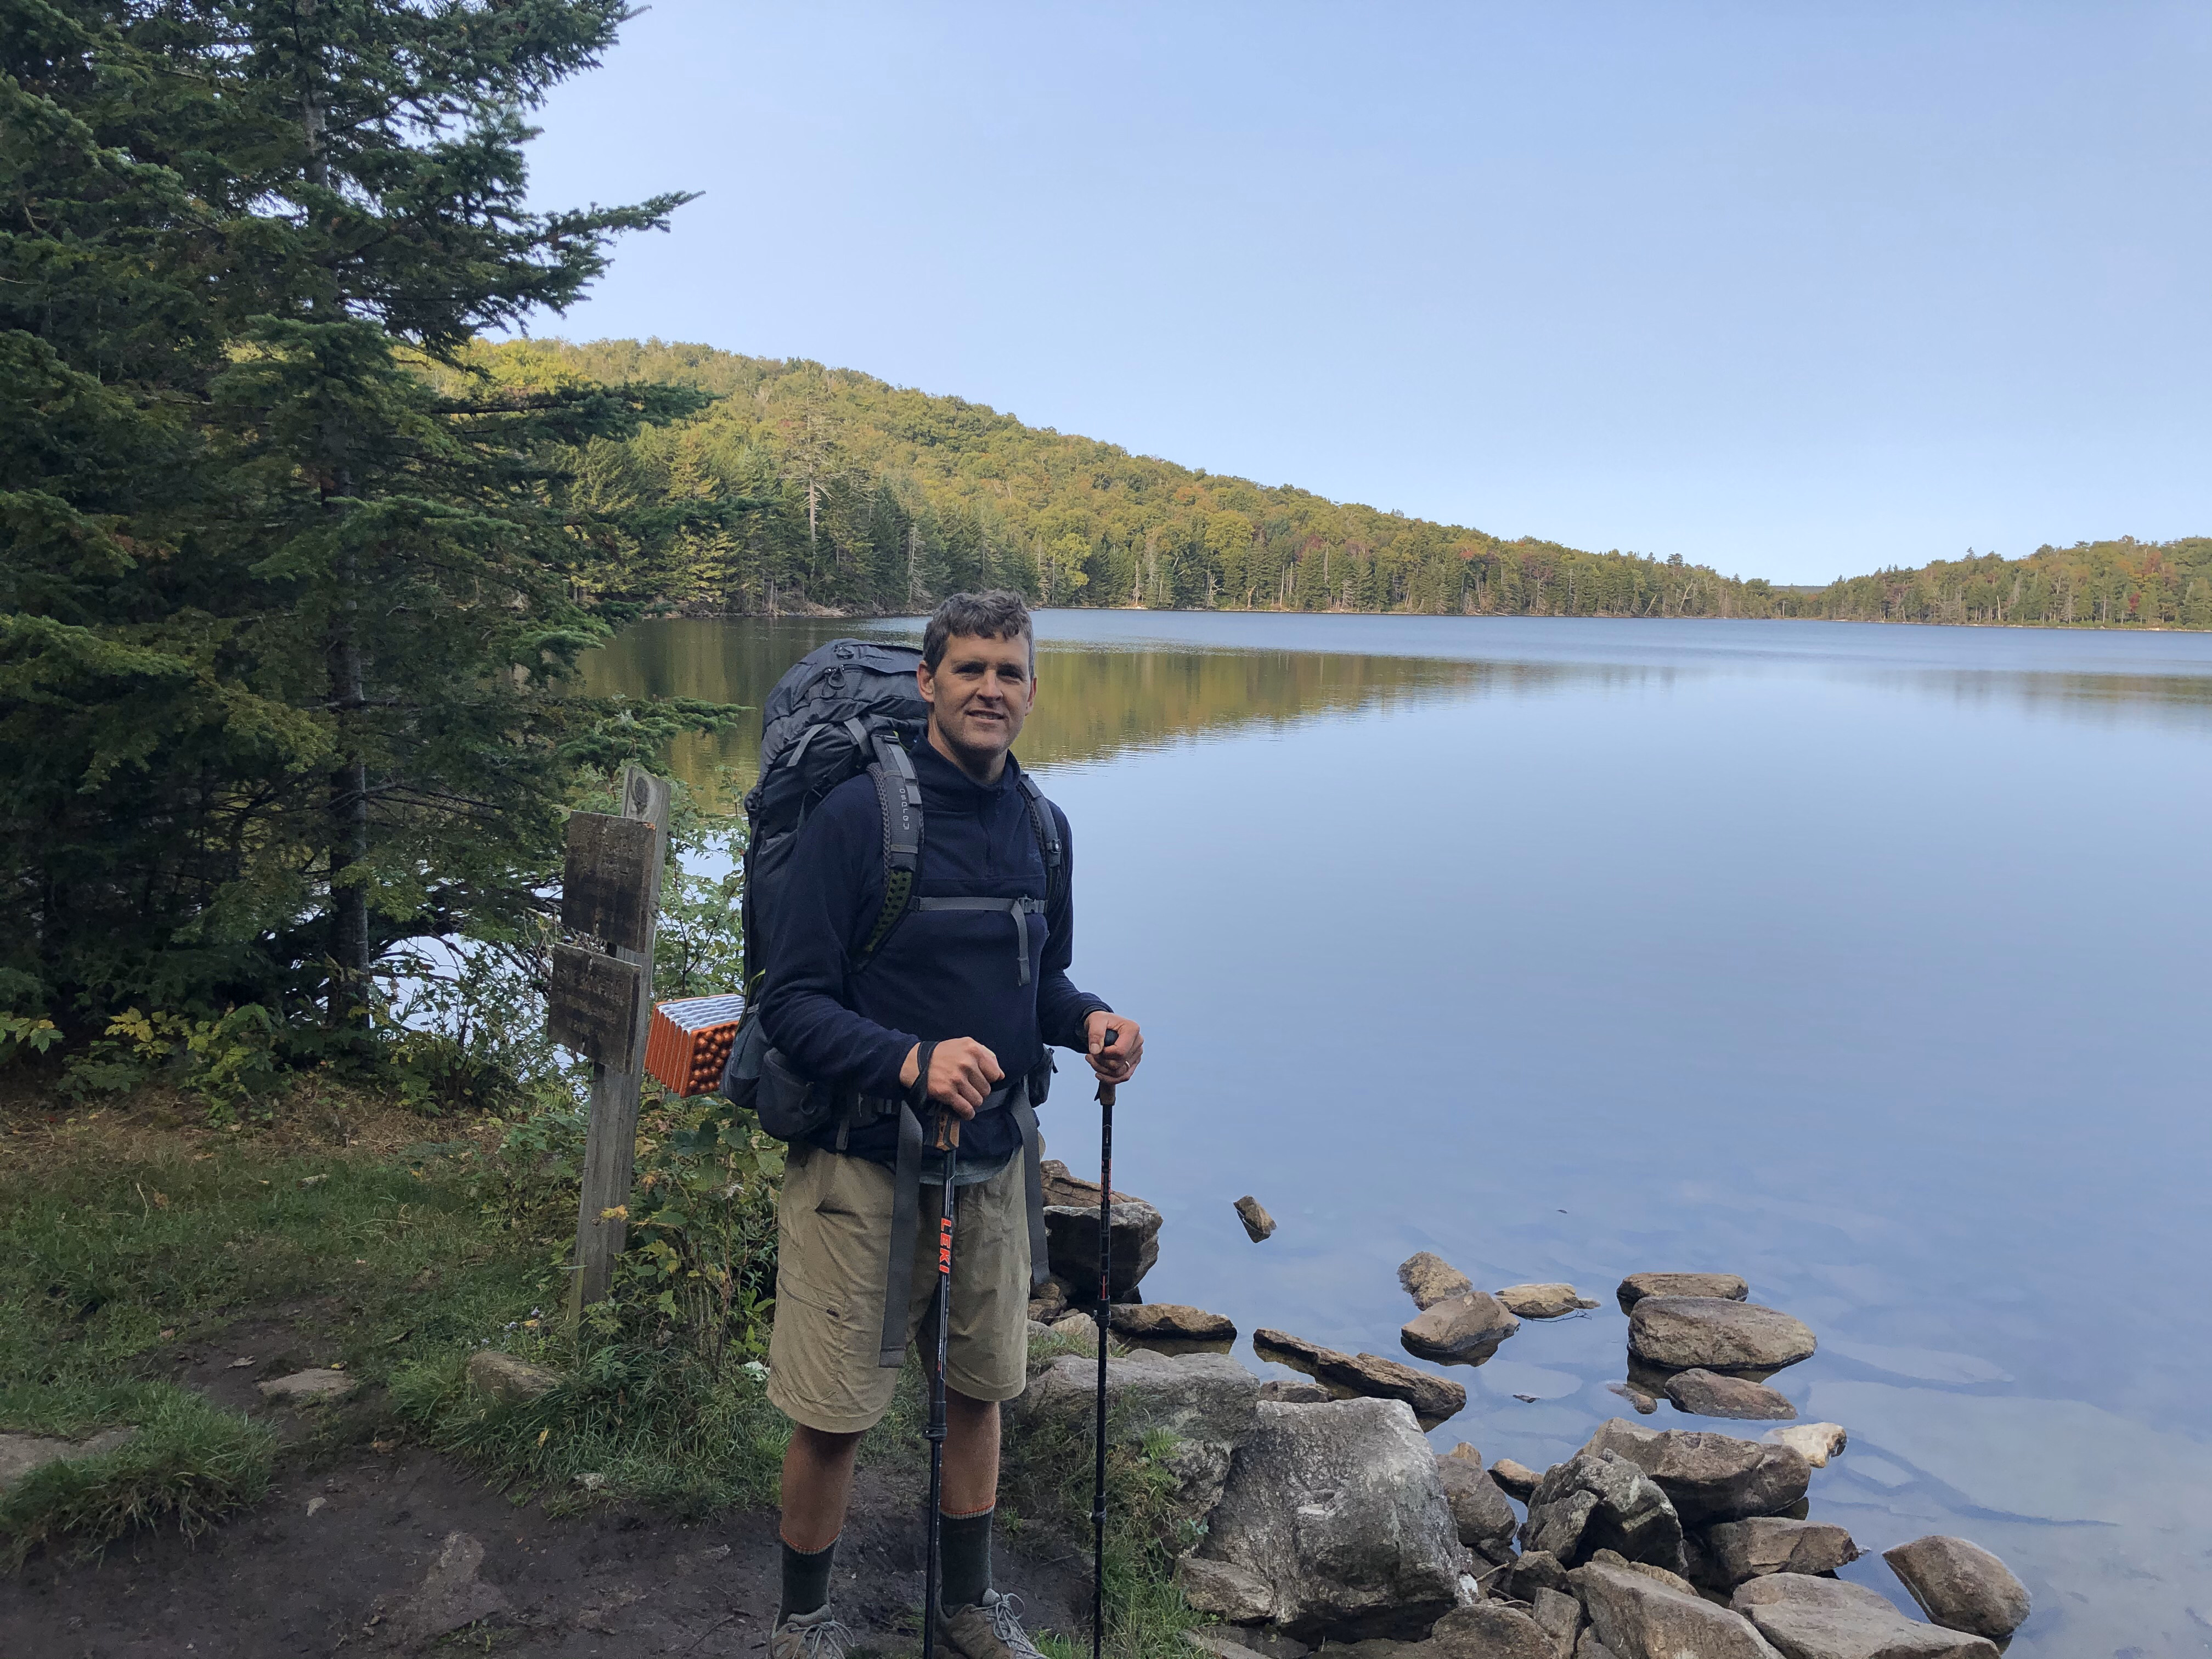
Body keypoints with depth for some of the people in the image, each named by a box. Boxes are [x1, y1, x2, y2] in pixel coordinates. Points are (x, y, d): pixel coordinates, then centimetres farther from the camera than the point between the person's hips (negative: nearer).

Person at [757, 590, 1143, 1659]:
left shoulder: (1043, 828, 3)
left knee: (978, 1390, 20)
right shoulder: (858, 816, -15)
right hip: (863, 1167, -5)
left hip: (994, 1161, 5)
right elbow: (791, 1006, -16)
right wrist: (911, 1061, -31)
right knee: (831, 1416, 7)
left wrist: (1087, 1021, -6)